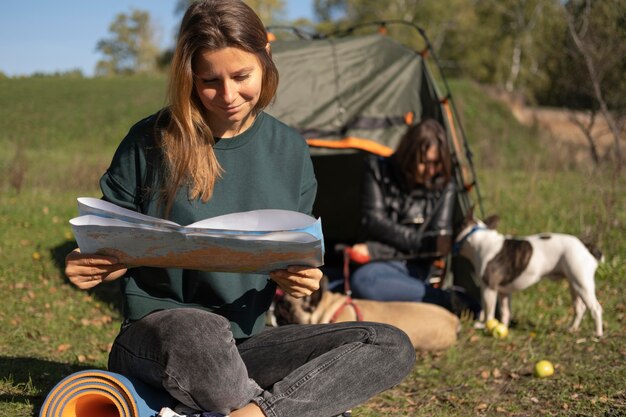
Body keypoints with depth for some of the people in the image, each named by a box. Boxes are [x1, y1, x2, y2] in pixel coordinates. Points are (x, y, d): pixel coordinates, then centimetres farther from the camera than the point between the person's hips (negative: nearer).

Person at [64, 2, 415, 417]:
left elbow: (298, 257, 10)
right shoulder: (150, 142, -5)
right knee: (199, 332, -42)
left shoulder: (290, 151, 4)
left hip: (245, 343, 4)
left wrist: (296, 278, -14)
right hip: (155, 335, -4)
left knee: (392, 347, -18)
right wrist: (86, 266, -20)